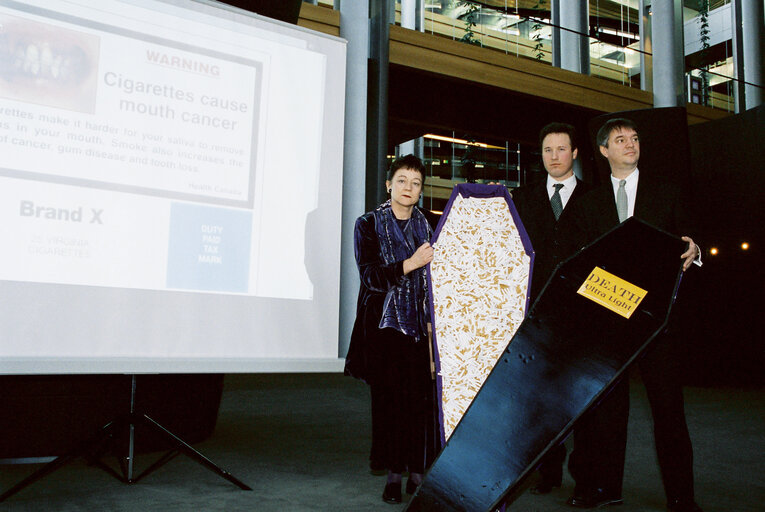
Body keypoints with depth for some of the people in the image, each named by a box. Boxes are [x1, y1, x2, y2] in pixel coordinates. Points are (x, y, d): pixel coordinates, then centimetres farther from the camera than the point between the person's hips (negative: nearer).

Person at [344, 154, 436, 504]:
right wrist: (410, 264, -18)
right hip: (385, 323, -2)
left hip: (421, 323, 2)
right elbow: (370, 275, -6)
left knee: (420, 396, -5)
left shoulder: (428, 227, 13)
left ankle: (418, 471, 5)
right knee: (389, 397, -3)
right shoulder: (368, 225, 5)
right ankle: (394, 473, 7)